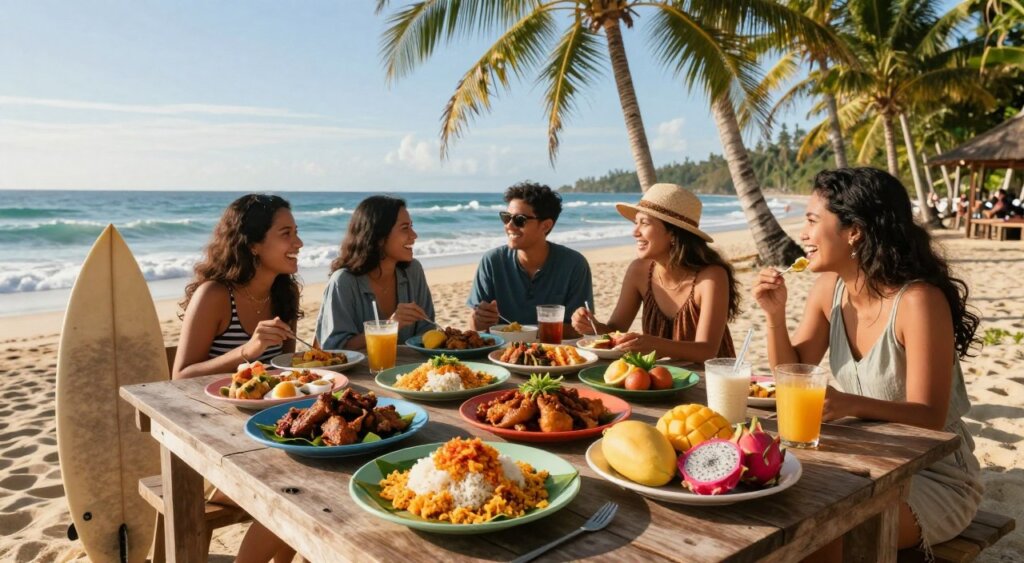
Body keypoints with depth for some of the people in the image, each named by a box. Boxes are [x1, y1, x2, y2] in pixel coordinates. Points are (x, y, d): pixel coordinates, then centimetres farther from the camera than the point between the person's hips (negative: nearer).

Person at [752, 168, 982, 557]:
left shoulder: (918, 300, -25)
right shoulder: (830, 288, -5)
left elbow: (929, 417, -23)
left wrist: (851, 404, -42)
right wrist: (775, 315, -15)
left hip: (933, 475, -6)